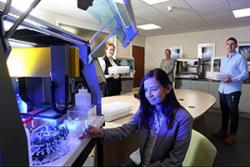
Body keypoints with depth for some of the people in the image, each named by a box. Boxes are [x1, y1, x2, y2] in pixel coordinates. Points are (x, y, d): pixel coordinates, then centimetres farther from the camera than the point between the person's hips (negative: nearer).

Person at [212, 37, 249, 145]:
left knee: (233, 113, 5)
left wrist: (232, 79, -25)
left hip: (233, 90, -6)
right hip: (222, 89, 7)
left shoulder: (240, 58, -6)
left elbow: (245, 74, -12)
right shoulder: (223, 59, 15)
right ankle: (223, 130, 31)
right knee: (224, 111, 17)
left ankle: (232, 135, 18)